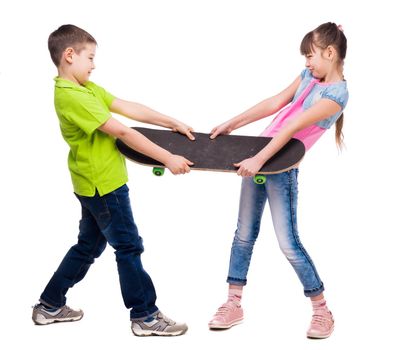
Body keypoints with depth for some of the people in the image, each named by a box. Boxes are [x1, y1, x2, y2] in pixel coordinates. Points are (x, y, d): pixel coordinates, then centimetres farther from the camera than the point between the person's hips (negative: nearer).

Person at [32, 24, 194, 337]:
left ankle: (50, 306, 28)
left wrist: (173, 123, 5)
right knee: (129, 247, 0)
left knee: (88, 246, 19)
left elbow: (129, 108, 8)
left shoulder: (87, 88, 9)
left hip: (95, 183, 10)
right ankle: (146, 317, 11)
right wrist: (167, 159, -22)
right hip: (103, 185, -10)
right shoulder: (71, 96, -22)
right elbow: (122, 132, -24)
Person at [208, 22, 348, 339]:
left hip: (282, 166, -8)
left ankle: (322, 310, 11)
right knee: (245, 233, 10)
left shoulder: (337, 93, -15)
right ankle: (234, 305, 19)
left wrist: (259, 160, -29)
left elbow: (293, 127, -24)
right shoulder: (309, 76, 10)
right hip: (259, 156, 8)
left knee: (288, 243, -6)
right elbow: (274, 104, 14)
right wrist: (231, 125, 12)